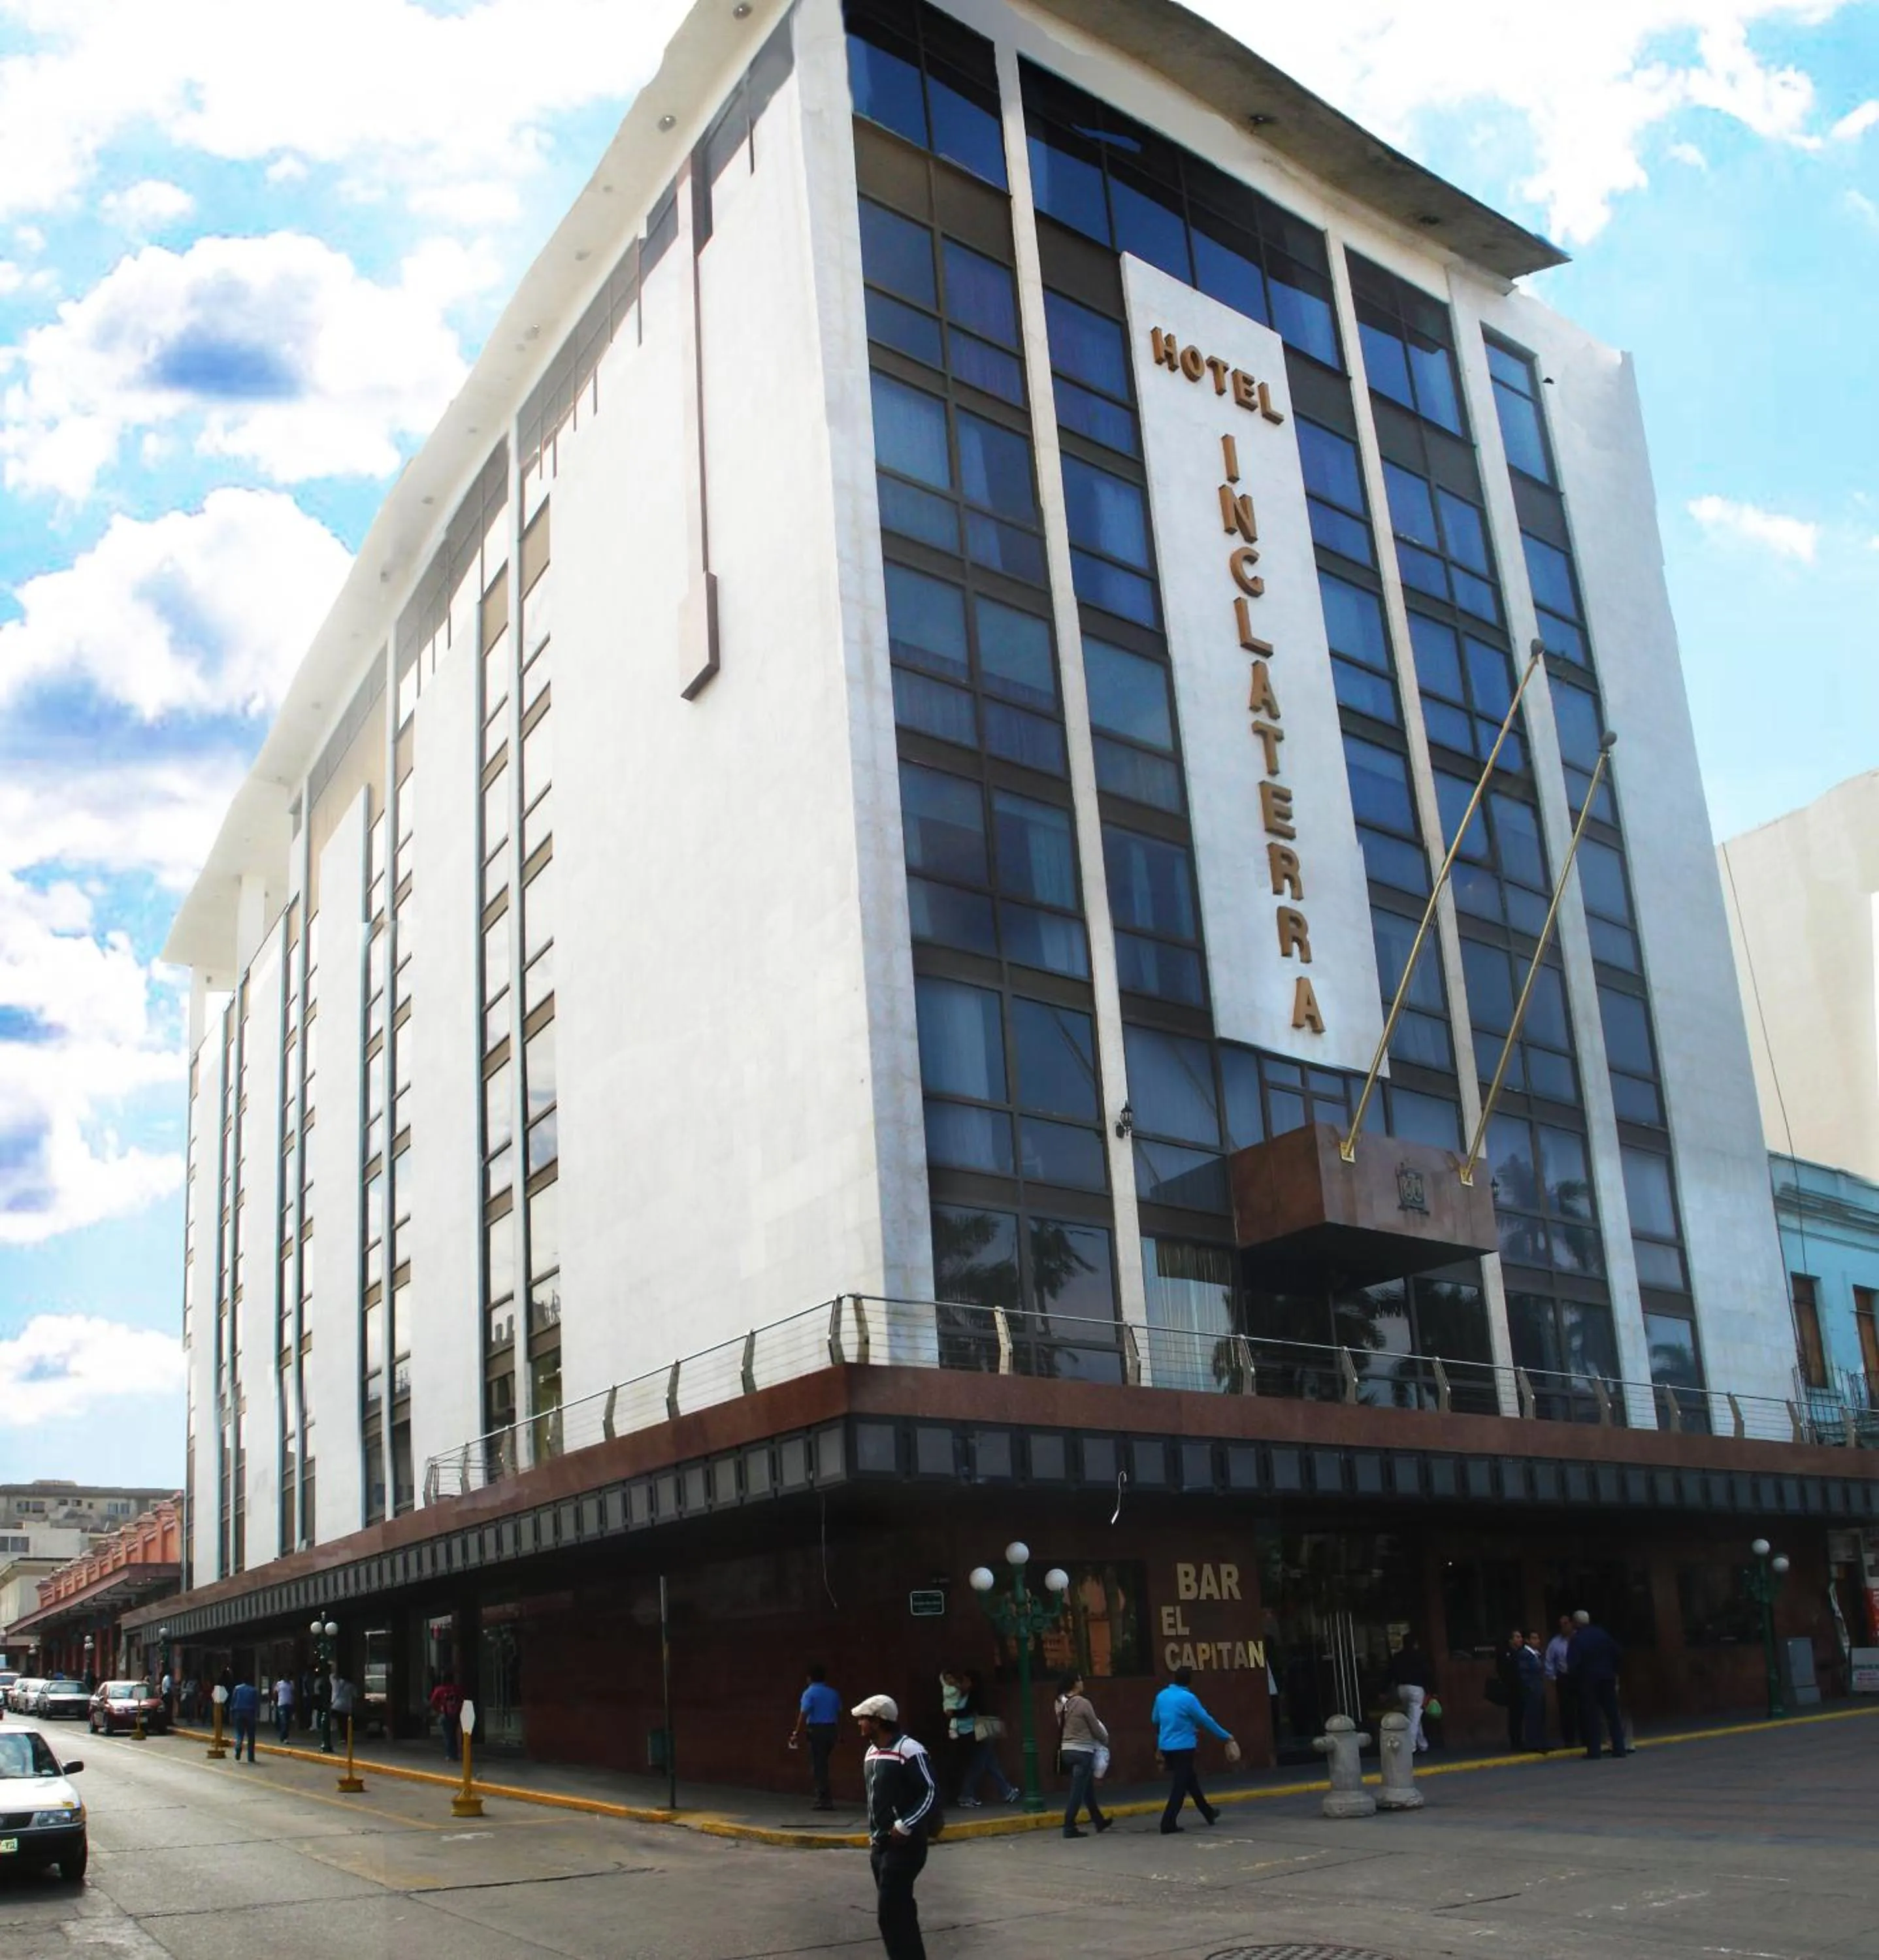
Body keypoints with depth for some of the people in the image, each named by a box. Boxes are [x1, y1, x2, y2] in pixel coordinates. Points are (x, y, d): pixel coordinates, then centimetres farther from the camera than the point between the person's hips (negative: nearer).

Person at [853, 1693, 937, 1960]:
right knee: (899, 1911, 14)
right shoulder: (871, 1753, 11)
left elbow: (931, 1794, -17)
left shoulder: (909, 1751, -16)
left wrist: (905, 1826, -21)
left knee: (890, 1913, -11)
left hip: (904, 1845, -9)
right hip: (880, 1845, 9)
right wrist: (873, 1833, 16)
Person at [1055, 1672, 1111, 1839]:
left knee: (1088, 1787, 20)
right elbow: (1096, 1728, -8)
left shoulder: (1060, 1703, 1)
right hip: (1082, 1751, -8)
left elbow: (1062, 1726, 8)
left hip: (1067, 1749, 8)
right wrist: (1106, 1741, 10)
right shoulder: (1083, 1703, -18)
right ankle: (1069, 1827, 0)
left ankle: (1099, 1821, 33)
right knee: (1078, 1791, -1)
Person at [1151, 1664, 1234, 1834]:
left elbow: (1155, 1719, 18)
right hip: (1183, 1747, -7)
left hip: (1166, 1746, 7)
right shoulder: (1188, 1698, -16)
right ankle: (1168, 1823, -6)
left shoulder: (1161, 1696, 5)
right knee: (1180, 1786, -1)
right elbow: (1206, 1720, -11)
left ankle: (1209, 1813, 32)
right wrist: (1226, 1737, 1)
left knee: (1190, 1780, 20)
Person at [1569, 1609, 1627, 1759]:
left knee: (1591, 1716, 0)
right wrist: (1612, 1669, 10)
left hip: (1588, 1680, -4)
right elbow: (1619, 1653, 1)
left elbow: (1573, 1662, -18)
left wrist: (1577, 1676, -1)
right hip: (1607, 1678, 4)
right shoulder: (1602, 1634, 3)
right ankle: (1619, 1748, 7)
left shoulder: (1577, 1640, -9)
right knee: (1612, 1713, 9)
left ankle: (1593, 1751, -2)